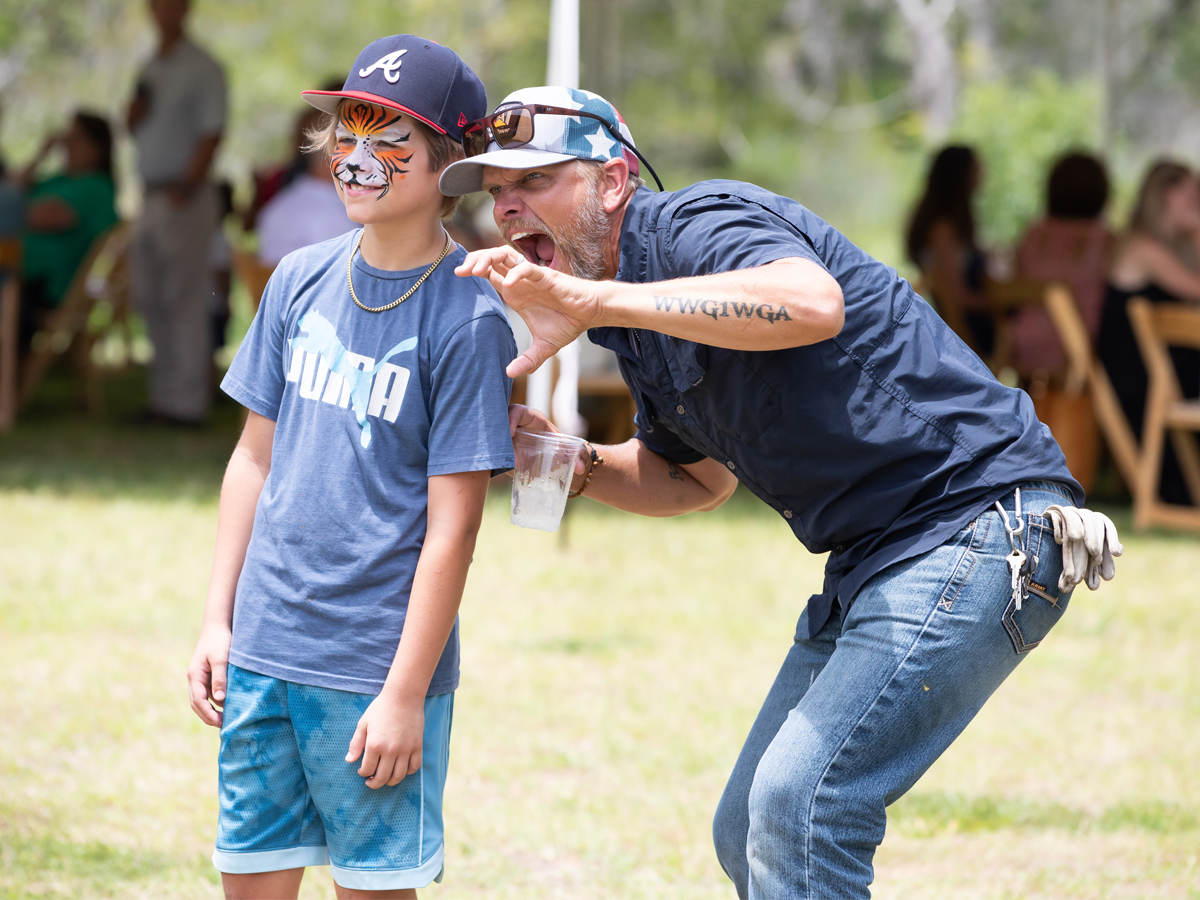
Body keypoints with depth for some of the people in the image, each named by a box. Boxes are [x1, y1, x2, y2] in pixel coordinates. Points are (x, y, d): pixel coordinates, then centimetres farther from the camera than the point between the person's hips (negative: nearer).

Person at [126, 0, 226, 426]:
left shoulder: (201, 68, -6)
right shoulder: (151, 70, 17)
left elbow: (211, 134, -11)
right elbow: (134, 127, 21)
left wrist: (187, 186, -19)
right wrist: (137, 108, -2)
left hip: (185, 196, -8)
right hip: (152, 196, 8)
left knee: (184, 299, -8)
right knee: (149, 298, 9)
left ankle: (186, 402, -8)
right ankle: (165, 394, 16)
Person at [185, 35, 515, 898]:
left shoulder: (467, 317, -10)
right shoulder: (301, 282, 7)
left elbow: (452, 525, -11)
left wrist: (405, 694, -13)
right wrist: (217, 621, 11)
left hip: (378, 665, -5)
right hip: (264, 650, 5)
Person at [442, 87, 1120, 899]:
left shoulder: (695, 223, -15)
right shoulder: (636, 315, 15)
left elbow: (813, 303, -39)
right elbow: (699, 478, 30)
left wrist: (593, 300, -39)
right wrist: (574, 466, 9)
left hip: (979, 521, -11)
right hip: (870, 562, 11)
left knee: (801, 804, -21)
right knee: (749, 834, 11)